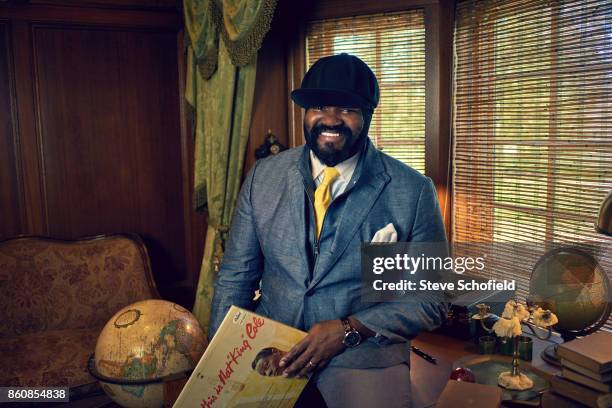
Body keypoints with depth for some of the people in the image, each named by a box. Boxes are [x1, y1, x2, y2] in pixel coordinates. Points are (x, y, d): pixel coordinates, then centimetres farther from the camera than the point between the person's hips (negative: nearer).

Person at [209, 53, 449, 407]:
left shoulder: (413, 191, -10)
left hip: (367, 360, -2)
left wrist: (349, 329, -17)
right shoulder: (263, 177, -1)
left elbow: (432, 299, -5)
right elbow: (235, 277, 4)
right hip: (271, 352, 3)